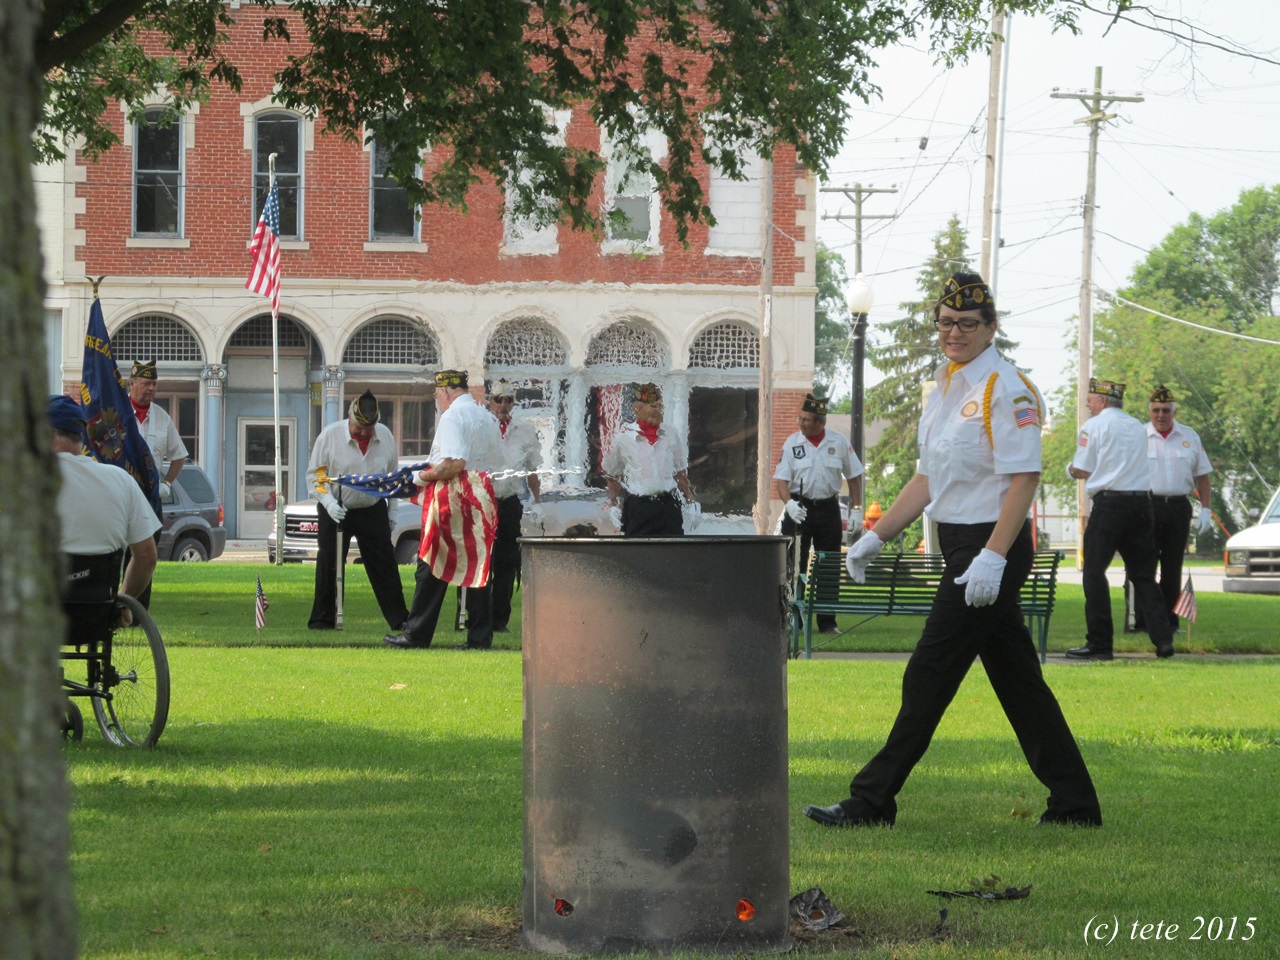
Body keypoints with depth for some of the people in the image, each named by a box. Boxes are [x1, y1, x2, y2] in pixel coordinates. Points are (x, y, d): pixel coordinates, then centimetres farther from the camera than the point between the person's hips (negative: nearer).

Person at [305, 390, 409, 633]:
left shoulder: (385, 435, -1)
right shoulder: (330, 435, -11)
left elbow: (393, 476, 11)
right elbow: (314, 474, -7)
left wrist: (393, 510, 12)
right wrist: (329, 503, -21)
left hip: (373, 510, 2)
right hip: (335, 510, -2)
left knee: (384, 566, 2)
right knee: (329, 566, 1)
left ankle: (399, 619, 7)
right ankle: (322, 619, 12)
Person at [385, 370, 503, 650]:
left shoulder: (452, 416, -9)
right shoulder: (489, 418, 16)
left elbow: (454, 463, -20)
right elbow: (496, 462, 18)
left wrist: (425, 477, -6)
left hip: (451, 498, -7)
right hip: (483, 497, 7)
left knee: (432, 565, -1)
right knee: (478, 565, 8)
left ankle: (416, 635, 2)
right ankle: (480, 637, 5)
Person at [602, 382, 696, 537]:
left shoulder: (671, 434, 3)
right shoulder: (623, 437, -4)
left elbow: (681, 472, 14)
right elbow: (611, 475, 8)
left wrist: (690, 502, 10)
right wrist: (613, 505, 3)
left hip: (668, 505, 2)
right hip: (637, 508, -2)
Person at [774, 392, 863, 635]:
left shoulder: (839, 442, 0)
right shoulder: (792, 443, -2)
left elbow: (853, 476, 9)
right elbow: (781, 479, -6)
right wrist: (789, 503, -24)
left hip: (828, 508, 1)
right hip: (799, 508, -1)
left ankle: (827, 621, 12)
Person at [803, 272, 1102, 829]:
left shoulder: (1006, 388, -12)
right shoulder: (944, 388, 16)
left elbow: (1024, 479, -19)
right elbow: (929, 478, 22)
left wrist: (992, 557, -27)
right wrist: (876, 536, 17)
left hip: (992, 547, -10)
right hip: (962, 547, 10)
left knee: (929, 675, -6)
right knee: (1016, 680, 11)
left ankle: (872, 802, 0)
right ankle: (1074, 802, 15)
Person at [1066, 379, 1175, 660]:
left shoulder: (1094, 426, -1)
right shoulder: (1137, 427, 17)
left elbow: (1082, 471, -2)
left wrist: (1070, 469, 18)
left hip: (1109, 503, -6)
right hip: (1142, 502, 6)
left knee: (1094, 573, 1)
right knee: (1143, 575, 10)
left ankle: (1099, 643, -1)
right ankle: (1163, 638, -1)